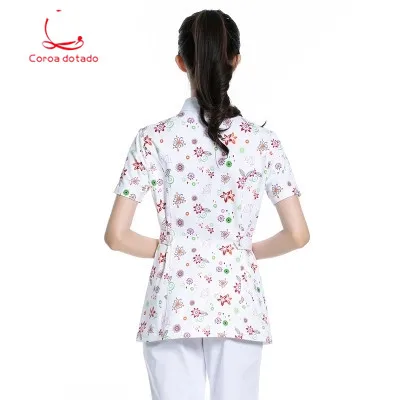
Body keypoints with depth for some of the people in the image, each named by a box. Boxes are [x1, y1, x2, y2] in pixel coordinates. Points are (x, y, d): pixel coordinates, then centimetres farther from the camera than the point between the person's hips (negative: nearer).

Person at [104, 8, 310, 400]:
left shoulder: (154, 139, -6)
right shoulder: (263, 141, -4)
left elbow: (116, 236, -6)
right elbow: (298, 235, -4)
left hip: (174, 306, -1)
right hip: (238, 306, 1)